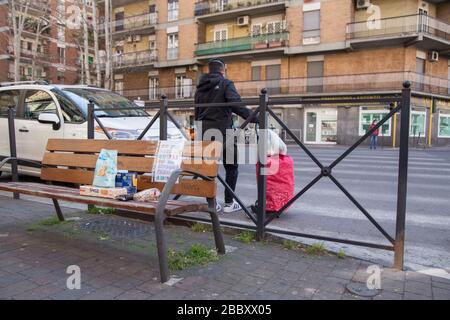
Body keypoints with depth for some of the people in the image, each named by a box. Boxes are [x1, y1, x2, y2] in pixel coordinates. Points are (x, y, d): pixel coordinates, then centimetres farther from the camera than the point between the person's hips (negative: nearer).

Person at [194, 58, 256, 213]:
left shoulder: (200, 88, 17)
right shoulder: (225, 84, -3)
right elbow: (236, 104, -19)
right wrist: (254, 117, -22)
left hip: (205, 132, 6)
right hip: (223, 131, -5)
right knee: (231, 167, 5)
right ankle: (229, 203, 6)